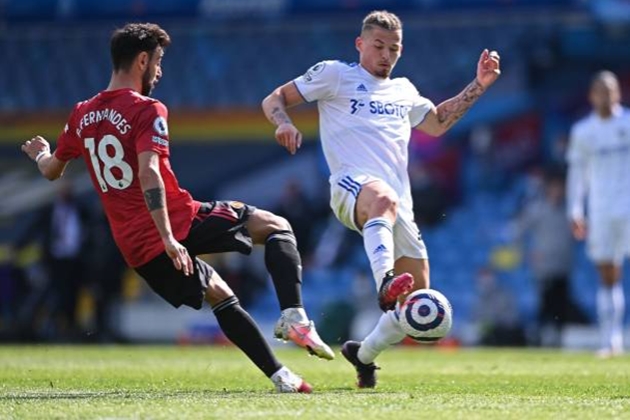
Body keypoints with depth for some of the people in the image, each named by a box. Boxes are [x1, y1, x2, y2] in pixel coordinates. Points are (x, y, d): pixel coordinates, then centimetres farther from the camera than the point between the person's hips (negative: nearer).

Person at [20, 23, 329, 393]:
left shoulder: (82, 115, 11)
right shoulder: (147, 111, -10)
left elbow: (52, 170, 26)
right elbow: (149, 173, -24)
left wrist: (40, 153, 50)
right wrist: (167, 238, -29)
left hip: (135, 246, 7)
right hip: (180, 221, -7)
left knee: (221, 296, 23)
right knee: (277, 227, 6)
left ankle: (281, 376, 17)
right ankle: (295, 316, -14)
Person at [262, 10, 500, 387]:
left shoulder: (403, 90, 27)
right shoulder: (334, 74, 11)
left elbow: (437, 123, 42)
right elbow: (274, 100, 10)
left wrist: (478, 86, 34)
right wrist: (284, 123, -13)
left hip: (399, 205, 6)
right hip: (353, 185, -6)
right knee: (383, 198, -44)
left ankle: (364, 354, 26)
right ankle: (385, 281, -67)